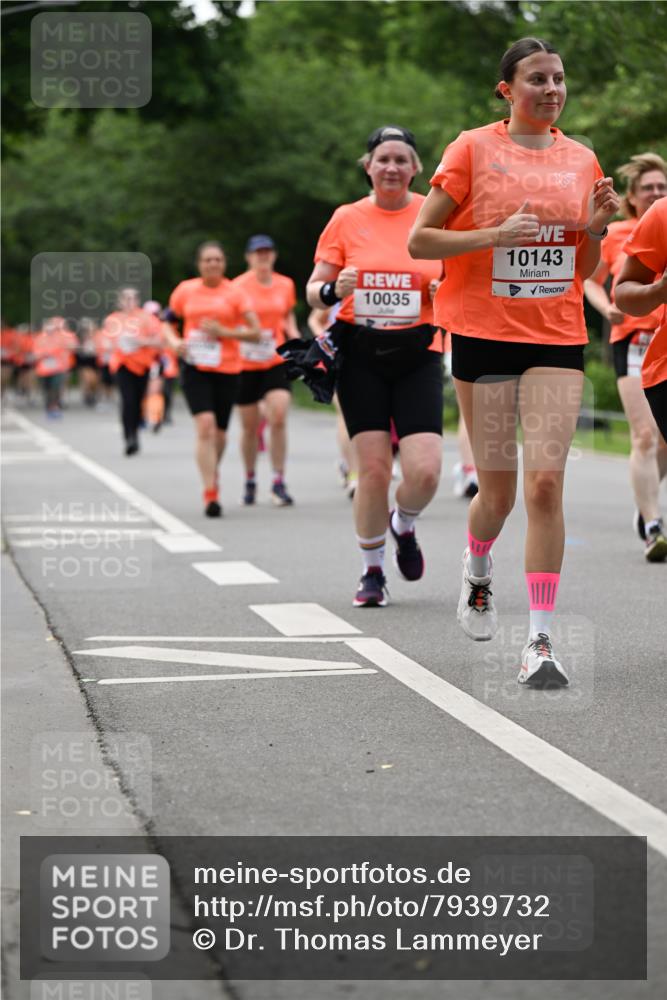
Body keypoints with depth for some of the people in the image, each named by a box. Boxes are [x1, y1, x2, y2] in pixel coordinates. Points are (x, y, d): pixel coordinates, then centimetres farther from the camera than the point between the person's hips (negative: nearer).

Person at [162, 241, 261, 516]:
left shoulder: (235, 293, 0)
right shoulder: (185, 290, 5)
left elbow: (255, 333, -3)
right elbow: (168, 321, 17)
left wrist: (223, 332, -15)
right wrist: (174, 341, -3)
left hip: (227, 369, 1)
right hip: (195, 368, -1)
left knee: (220, 432, 10)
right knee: (206, 426, -17)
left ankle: (212, 475, 40)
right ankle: (210, 494, -16)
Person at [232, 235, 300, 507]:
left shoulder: (286, 285, 5)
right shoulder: (239, 287, -5)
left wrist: (295, 338, 3)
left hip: (277, 362, 1)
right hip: (246, 364, -1)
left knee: (278, 418, -15)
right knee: (249, 426, 6)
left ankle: (278, 483, -8)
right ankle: (250, 481, 25)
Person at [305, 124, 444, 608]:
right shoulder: (347, 219, 3)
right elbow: (313, 291, 6)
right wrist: (333, 290, -15)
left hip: (418, 355, 0)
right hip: (361, 355, 0)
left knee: (425, 469, -12)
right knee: (373, 469, -6)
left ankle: (404, 526, 23)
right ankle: (372, 571, 14)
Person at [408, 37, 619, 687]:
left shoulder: (581, 160, 10)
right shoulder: (473, 149, -1)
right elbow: (419, 241, -4)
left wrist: (596, 227, -3)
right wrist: (495, 234, -16)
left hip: (557, 340, 2)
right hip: (484, 336, -2)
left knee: (546, 481, -12)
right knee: (498, 488, 4)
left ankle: (540, 642, -10)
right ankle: (477, 572, 39)